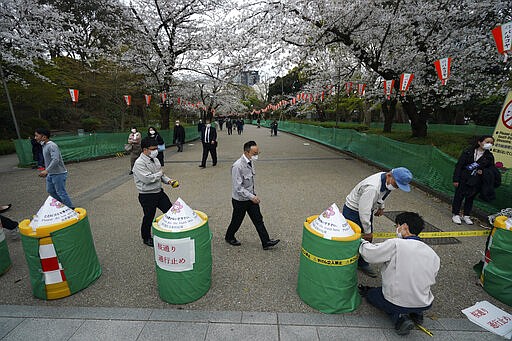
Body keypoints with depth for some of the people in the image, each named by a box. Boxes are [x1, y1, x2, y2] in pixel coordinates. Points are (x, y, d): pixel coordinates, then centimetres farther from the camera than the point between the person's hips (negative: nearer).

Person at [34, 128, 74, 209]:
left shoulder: (52, 146, -19)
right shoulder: (44, 145, 12)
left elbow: (55, 160, -29)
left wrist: (46, 170, -31)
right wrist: (46, 171, 23)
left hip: (59, 174, -10)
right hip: (50, 174, 10)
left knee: (61, 192, -3)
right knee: (50, 191, 18)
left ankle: (71, 208, 8)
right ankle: (63, 204, 31)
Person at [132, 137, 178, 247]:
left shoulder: (155, 159, 5)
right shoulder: (139, 163, -19)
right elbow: (147, 178, -29)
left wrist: (169, 180, -2)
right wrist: (159, 174, -13)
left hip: (159, 192, 7)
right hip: (147, 196, -7)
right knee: (149, 218, 10)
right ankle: (146, 238, 34)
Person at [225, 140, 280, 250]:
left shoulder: (251, 162, -2)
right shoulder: (237, 166, -28)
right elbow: (238, 188, -27)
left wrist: (253, 194, 15)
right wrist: (252, 197, -24)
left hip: (251, 196, 7)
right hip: (240, 200, -7)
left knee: (258, 219, 11)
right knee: (237, 221, 14)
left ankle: (266, 242, 22)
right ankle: (229, 237, 41)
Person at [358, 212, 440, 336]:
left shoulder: (395, 244, -22)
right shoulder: (433, 254, -3)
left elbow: (369, 254, -18)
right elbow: (431, 281, 6)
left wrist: (362, 242, 2)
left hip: (396, 303, -6)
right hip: (424, 305, 6)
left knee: (370, 293, 22)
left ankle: (398, 316, 1)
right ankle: (415, 313, 13)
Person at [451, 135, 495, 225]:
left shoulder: (489, 156, 3)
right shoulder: (468, 152, -6)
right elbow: (459, 165, -6)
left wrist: (483, 171, -10)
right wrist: (456, 179, -10)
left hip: (476, 182, 3)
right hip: (463, 180, -3)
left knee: (470, 198, 13)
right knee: (458, 197, 3)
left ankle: (466, 216, 25)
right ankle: (455, 214, 14)